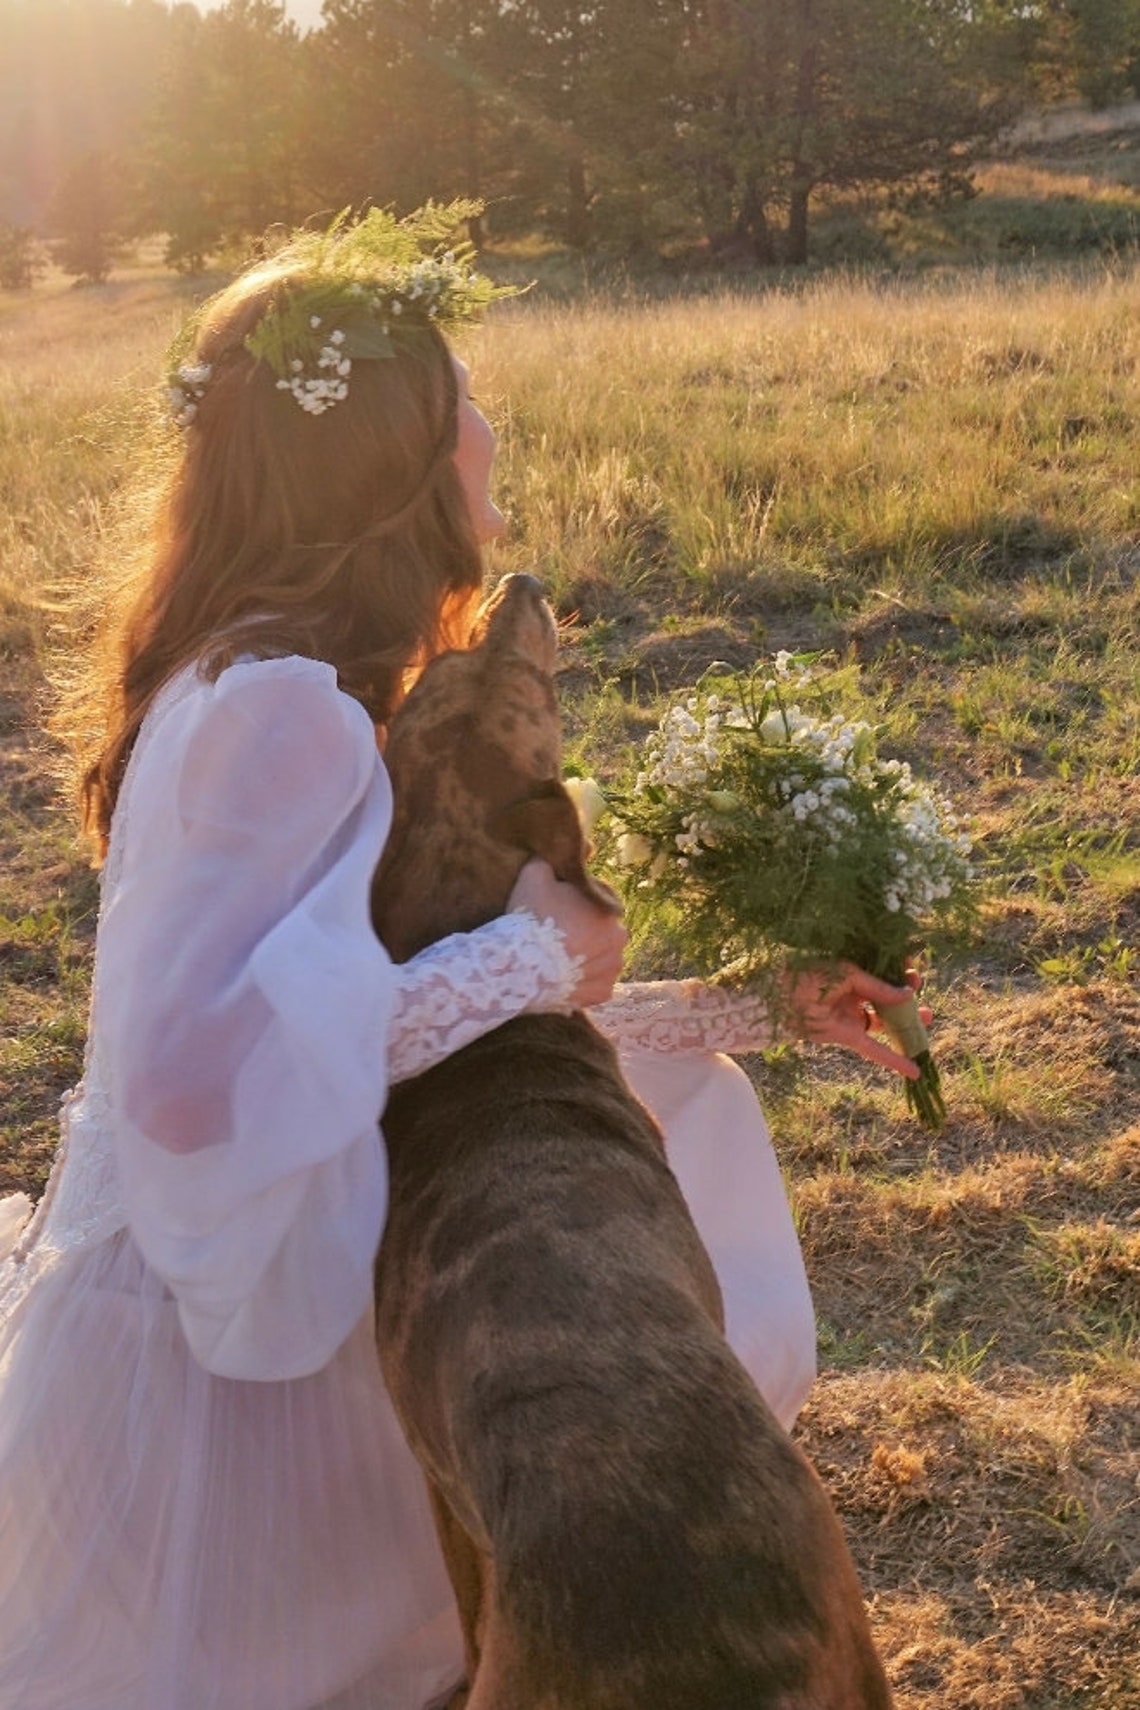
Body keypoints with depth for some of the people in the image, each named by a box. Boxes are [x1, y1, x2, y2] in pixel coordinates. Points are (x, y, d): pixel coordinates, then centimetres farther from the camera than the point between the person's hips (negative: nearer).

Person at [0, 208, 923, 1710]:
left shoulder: (284, 691, 5)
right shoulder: (284, 714, -26)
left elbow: (412, 989, 8)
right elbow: (200, 1075, -36)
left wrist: (747, 1001, 7)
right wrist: (531, 955, -26)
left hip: (242, 1291, 9)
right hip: (197, 1341, -9)